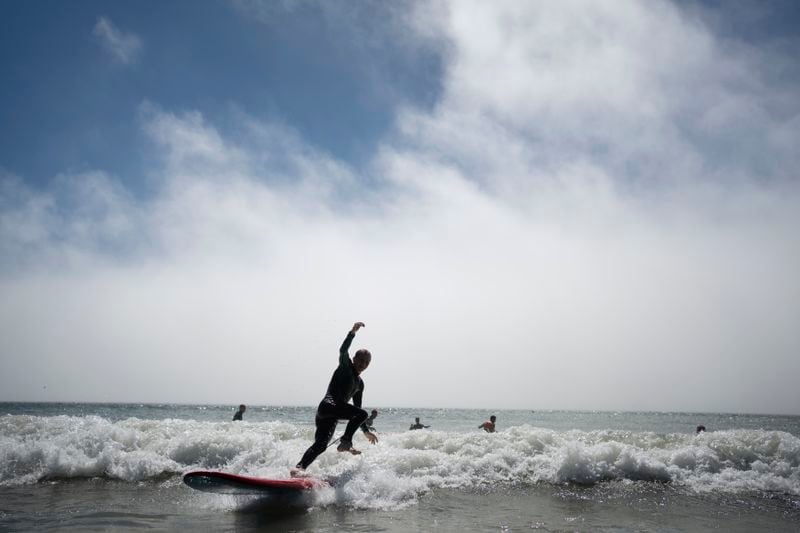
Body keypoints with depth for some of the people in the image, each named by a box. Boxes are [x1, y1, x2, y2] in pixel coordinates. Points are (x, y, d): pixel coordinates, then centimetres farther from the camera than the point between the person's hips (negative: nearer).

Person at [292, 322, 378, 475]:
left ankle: (299, 467, -17)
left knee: (320, 445, -10)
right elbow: (343, 351, -13)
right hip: (328, 405, -7)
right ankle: (345, 442, -17)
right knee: (362, 413, -21)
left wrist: (366, 431, 33)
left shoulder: (360, 383, 27)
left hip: (333, 416, 8)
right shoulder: (345, 367, 8)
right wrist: (353, 332, -25)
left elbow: (357, 407, 32)